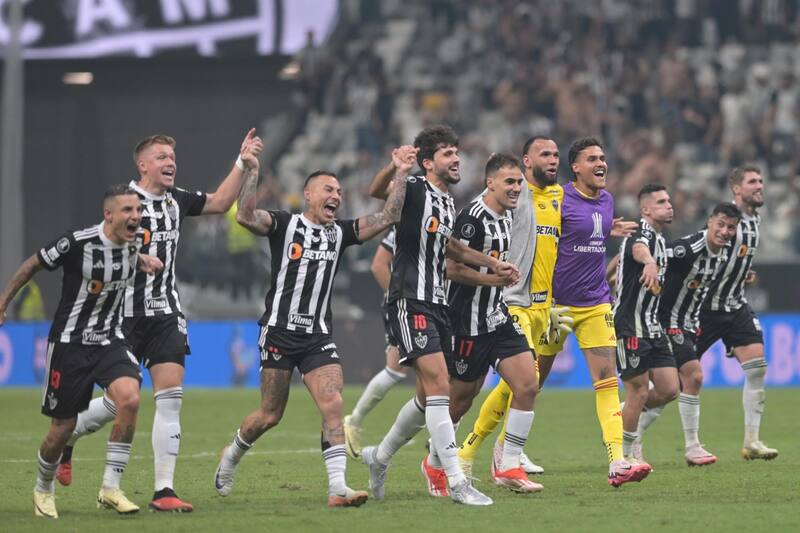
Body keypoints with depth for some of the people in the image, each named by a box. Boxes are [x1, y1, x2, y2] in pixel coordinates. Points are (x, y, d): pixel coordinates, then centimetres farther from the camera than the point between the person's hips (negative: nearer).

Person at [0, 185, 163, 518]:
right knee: (63, 428, 1)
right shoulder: (78, 243, -19)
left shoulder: (131, 245, -1)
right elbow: (33, 264, -4)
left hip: (109, 341, 4)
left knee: (129, 399, -23)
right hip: (69, 343, -4)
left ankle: (111, 488, -14)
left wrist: (144, 262, 6)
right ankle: (43, 488, 32)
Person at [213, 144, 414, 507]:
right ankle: (232, 457, 33)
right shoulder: (284, 225, -2)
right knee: (270, 416, 3)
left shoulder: (339, 233, 10)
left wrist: (401, 174, -3)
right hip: (280, 332, -4)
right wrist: (251, 169, -28)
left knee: (333, 404, -14)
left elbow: (387, 218, 4)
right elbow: (246, 217, -20)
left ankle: (337, 488, -19)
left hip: (318, 337, 4)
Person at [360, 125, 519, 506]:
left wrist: (492, 264, 29)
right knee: (439, 387, -17)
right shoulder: (415, 190, -9)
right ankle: (456, 482, -19)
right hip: (411, 301, -9)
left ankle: (380, 457, 33)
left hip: (437, 303, 9)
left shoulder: (447, 203, 16)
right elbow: (377, 191, -27)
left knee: (429, 398, 13)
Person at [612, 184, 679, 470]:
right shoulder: (642, 233, -15)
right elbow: (638, 249, -42)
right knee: (639, 391, -6)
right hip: (630, 326, -9)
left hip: (652, 326, 9)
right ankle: (625, 456, 5)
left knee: (669, 390, 2)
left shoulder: (660, 240, 16)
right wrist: (649, 262, -62)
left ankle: (622, 416, 22)